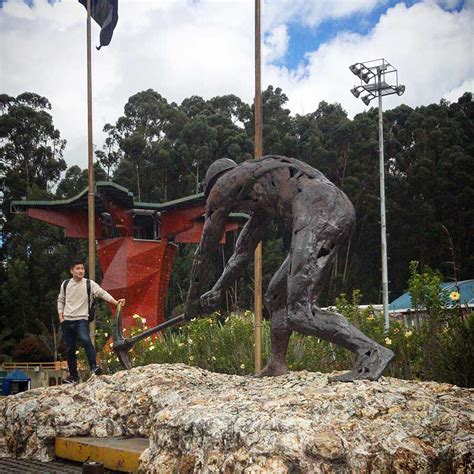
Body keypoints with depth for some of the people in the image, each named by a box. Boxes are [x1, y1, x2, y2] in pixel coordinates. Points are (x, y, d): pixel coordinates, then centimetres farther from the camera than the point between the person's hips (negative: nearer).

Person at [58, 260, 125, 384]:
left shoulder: (89, 284, -3)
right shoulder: (65, 284, 8)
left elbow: (102, 293, -14)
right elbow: (60, 300, 19)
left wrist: (116, 302, -28)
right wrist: (60, 315, 6)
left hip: (82, 319, -4)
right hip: (67, 321, 4)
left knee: (85, 340, -31)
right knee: (70, 350, 8)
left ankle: (94, 367, -26)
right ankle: (73, 376, 18)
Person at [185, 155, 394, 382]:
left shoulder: (222, 185, 15)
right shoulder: (261, 198, 38)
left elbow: (205, 250, 22)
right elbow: (243, 252, 45)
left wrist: (192, 299, 33)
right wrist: (216, 292, 48)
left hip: (318, 211, -9)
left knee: (299, 313, -13)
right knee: (277, 295, 20)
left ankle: (371, 352, -22)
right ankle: (276, 367, 24)